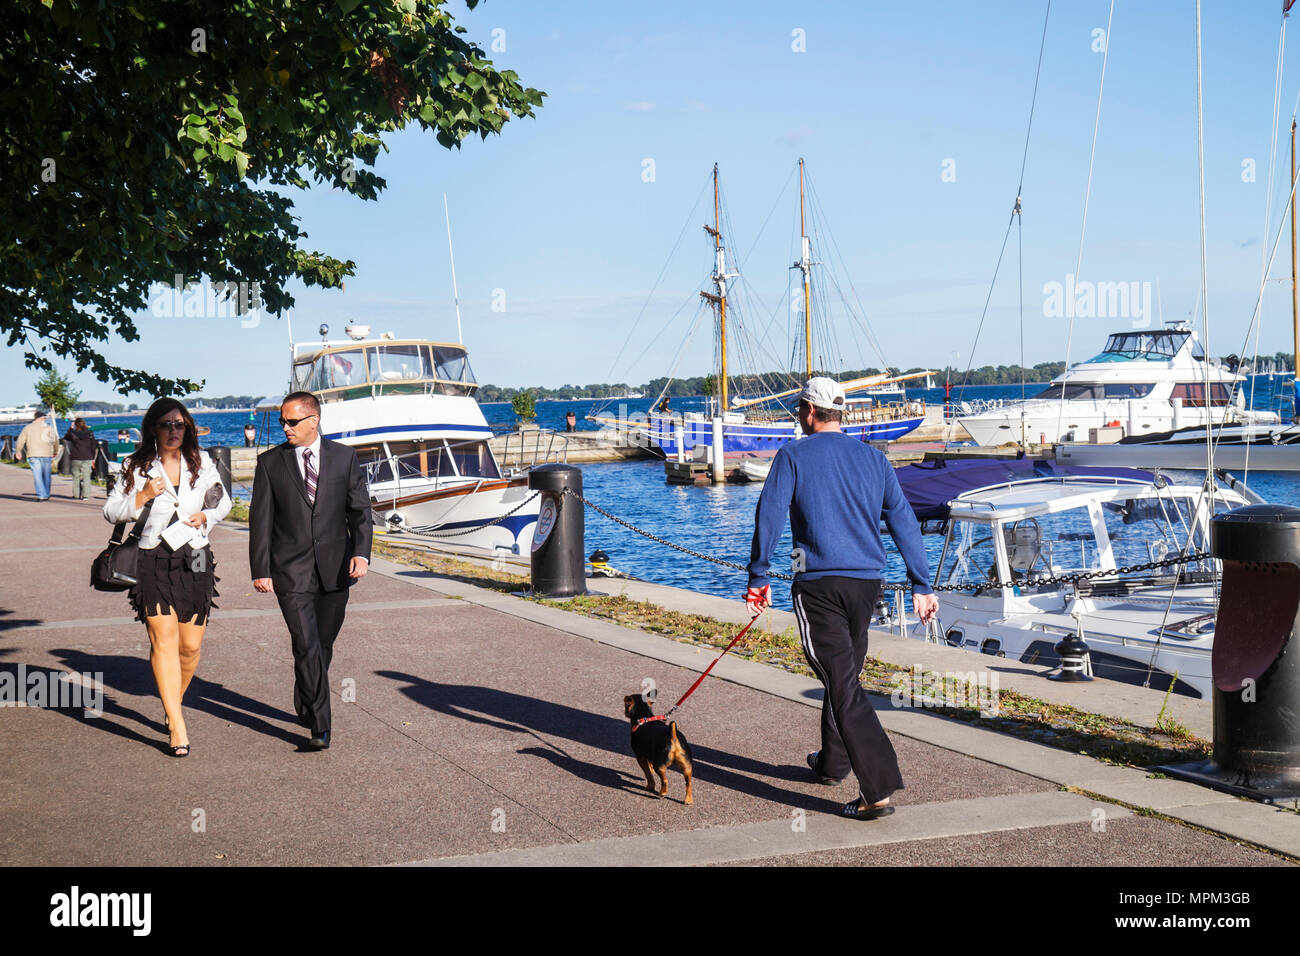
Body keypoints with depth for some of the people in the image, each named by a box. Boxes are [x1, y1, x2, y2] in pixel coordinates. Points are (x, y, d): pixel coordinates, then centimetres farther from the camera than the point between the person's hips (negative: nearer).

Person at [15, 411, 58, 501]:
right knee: (46, 476, 11)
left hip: (33, 455, -1)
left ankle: (41, 495, -13)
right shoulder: (48, 427, 5)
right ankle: (46, 495, 15)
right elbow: (55, 440, 10)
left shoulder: (28, 428, 4)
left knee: (37, 476, -3)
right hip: (46, 454, 1)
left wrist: (18, 452, 16)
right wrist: (55, 452, 25)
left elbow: (21, 440, 3)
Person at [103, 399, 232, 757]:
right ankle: (177, 726, -11)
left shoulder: (201, 463, 8)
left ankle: (174, 703, 31)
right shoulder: (136, 468, 2)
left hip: (196, 560, 3)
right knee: (164, 640, -11)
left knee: (191, 645, 4)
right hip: (153, 562, -2)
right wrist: (142, 497, -12)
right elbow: (111, 511, 5)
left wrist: (207, 516, -1)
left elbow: (223, 500, 20)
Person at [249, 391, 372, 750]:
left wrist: (361, 552, -13)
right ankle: (319, 728, -11)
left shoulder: (345, 457, 4)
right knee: (307, 647, -12)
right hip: (291, 571, -2)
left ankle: (305, 707, 35)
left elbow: (360, 509, 3)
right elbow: (260, 520, 2)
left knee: (323, 645, 13)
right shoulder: (270, 463, 2)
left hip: (335, 569, 2)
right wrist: (260, 570, -3)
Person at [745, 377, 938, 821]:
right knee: (845, 673, 24)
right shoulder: (873, 459, 11)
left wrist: (759, 578, 0)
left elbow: (768, 518, -8)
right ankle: (832, 763, 41)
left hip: (819, 584, -5)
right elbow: (904, 522, 9)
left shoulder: (793, 456, -2)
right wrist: (921, 586, 10)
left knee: (844, 687, -7)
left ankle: (878, 791, -15)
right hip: (867, 583, 5)